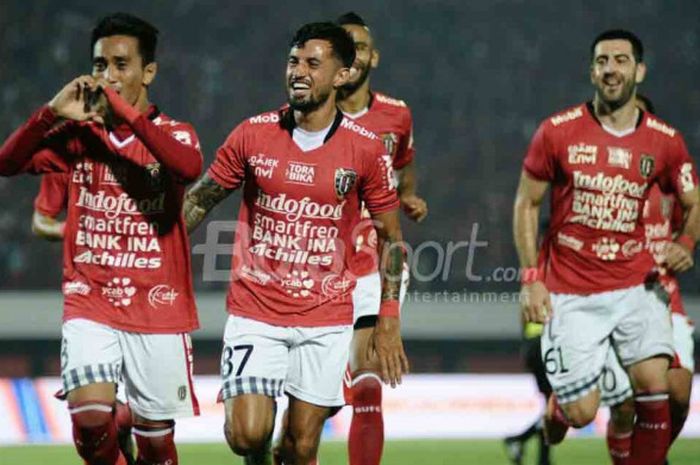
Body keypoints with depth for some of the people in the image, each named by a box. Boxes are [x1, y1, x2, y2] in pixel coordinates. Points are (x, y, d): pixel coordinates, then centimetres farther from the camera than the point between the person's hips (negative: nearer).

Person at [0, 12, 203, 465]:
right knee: (89, 419, -20)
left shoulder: (173, 134, 0)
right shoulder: (79, 134, 6)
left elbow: (189, 166, -25)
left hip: (157, 309, -1)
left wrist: (129, 112, -27)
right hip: (90, 306, 1)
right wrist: (52, 113, -18)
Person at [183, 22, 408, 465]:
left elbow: (392, 237, 6)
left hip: (327, 319, 0)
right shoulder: (253, 134, -1)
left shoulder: (365, 148, -3)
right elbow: (198, 202, 10)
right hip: (255, 312, 0)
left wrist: (389, 322, 1)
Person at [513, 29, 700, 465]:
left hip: (635, 285, 2)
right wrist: (531, 277, -4)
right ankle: (555, 408, 33)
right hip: (571, 294, -1)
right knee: (581, 414, -5)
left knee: (655, 387, -16)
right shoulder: (558, 131, -4)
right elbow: (526, 204, 3)